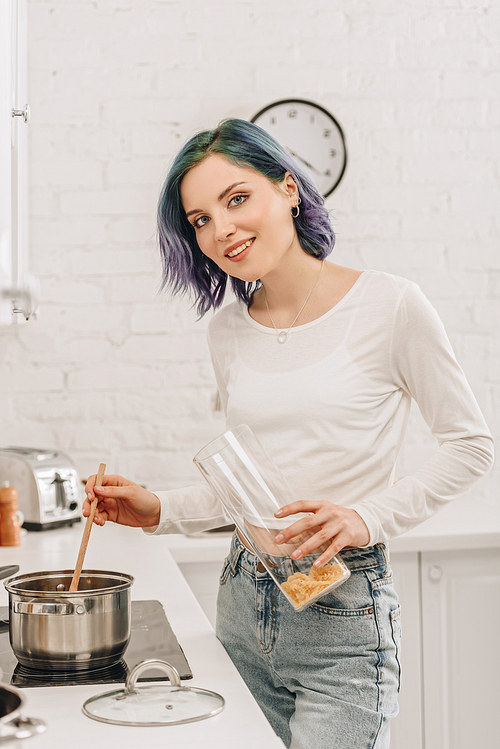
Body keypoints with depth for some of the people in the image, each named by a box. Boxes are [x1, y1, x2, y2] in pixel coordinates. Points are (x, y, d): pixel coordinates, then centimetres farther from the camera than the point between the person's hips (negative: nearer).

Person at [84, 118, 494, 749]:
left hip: (342, 611, -5)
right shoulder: (228, 332, 7)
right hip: (244, 600, 5)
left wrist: (368, 518, -16)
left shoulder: (390, 306, -9)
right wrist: (159, 511, -1)